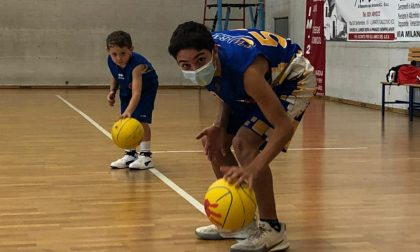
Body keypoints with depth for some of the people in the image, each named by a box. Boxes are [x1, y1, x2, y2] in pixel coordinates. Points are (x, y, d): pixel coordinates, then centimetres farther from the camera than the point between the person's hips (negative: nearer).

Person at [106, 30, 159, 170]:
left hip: (146, 88, -6)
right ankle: (130, 154, 17)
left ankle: (146, 156, -8)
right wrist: (112, 91, -13)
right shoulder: (111, 61, -21)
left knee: (141, 119, -16)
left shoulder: (137, 64, -41)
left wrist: (129, 111, -62)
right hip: (126, 90, 6)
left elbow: (137, 92, -50)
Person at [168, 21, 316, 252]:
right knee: (216, 144, 4)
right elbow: (225, 91, 2)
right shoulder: (206, 56, -21)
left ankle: (272, 230, -13)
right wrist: (219, 126, -16)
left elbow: (284, 127, -40)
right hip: (266, 80, 8)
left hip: (293, 79, -8)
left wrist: (253, 168, -51)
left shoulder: (244, 69, -42)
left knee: (244, 144, -25)